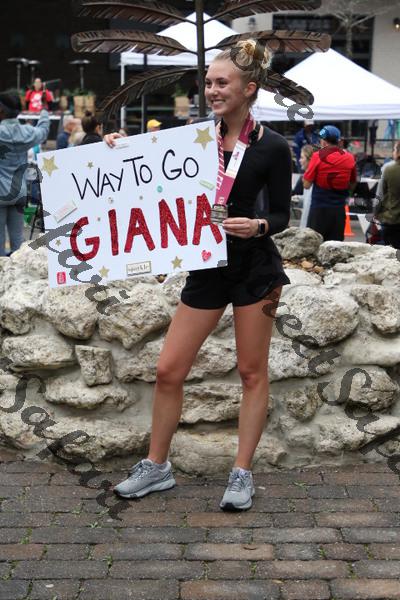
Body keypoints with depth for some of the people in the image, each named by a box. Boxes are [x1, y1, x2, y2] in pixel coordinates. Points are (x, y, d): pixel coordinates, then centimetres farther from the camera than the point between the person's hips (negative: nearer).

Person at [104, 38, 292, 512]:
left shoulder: (272, 148, -7)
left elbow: (282, 215, -2)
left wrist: (256, 226, -23)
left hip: (254, 267, -4)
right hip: (206, 266, 4)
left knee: (252, 371, 5)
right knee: (168, 370, 4)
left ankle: (242, 473, 17)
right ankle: (156, 465, 21)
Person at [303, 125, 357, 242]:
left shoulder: (318, 156, -9)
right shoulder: (349, 158, 2)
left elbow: (306, 185, -7)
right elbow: (352, 185, 12)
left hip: (319, 207, -3)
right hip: (339, 209, 3)